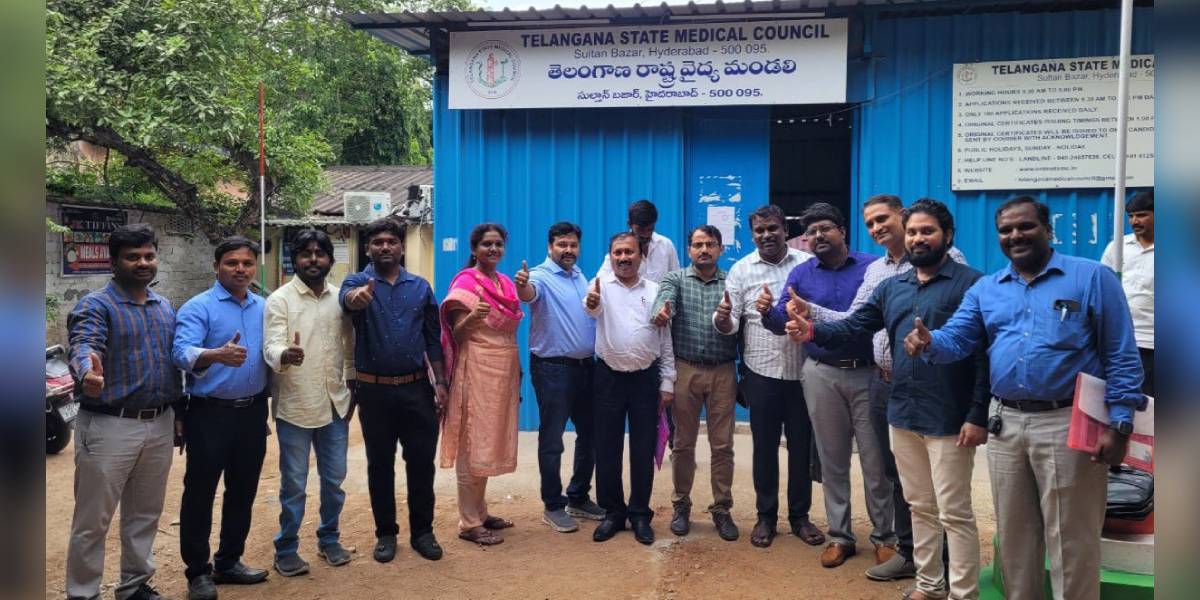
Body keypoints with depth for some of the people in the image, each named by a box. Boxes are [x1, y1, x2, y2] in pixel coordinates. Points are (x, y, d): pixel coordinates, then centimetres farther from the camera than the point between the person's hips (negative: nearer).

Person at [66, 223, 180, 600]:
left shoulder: (165, 307, 11)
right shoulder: (95, 306, -9)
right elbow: (83, 345, -28)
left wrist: (178, 415, 14)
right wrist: (88, 373, -52)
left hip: (160, 425, 6)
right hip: (109, 427, -6)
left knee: (145, 514, 17)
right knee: (93, 521, 4)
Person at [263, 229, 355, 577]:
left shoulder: (341, 298, 6)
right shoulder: (279, 299, -6)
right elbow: (271, 347, -17)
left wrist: (352, 390, 11)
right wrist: (285, 355, -40)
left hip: (335, 404, 4)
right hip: (295, 406, -4)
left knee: (334, 478, 13)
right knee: (294, 483, 5)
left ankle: (329, 539, 32)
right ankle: (286, 549, 21)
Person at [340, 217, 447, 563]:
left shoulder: (420, 287, 6)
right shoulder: (358, 282, -2)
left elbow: (433, 337, 8)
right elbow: (346, 298, -28)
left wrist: (440, 382, 1)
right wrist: (357, 297, -52)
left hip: (417, 388, 2)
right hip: (374, 391, -1)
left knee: (422, 462, 7)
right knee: (380, 465, 9)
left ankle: (422, 532, 21)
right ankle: (386, 533, 24)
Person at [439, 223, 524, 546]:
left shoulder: (507, 283, 13)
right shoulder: (465, 282, -8)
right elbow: (457, 334, -11)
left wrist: (517, 372, 17)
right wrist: (474, 316, -31)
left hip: (505, 370, 7)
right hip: (477, 370, -7)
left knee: (490, 441, 13)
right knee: (473, 444, -3)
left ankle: (480, 512, 23)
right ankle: (469, 523, 4)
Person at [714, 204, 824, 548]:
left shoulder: (808, 264, 1)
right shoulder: (740, 270, 1)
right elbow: (730, 325, -4)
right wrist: (722, 318, -26)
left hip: (803, 371, 1)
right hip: (761, 372, 0)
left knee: (802, 444, 10)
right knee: (764, 446, 9)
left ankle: (800, 516, 26)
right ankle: (766, 516, 23)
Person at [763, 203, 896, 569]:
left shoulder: (873, 267, -1)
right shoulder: (800, 274, 7)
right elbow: (782, 323, 4)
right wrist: (770, 312, -18)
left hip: (869, 373, -2)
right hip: (822, 375, 3)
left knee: (875, 458, 4)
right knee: (832, 458, 11)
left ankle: (885, 536, 19)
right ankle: (839, 535, 23)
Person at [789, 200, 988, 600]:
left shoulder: (970, 284, -8)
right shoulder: (891, 288, 11)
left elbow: (985, 355, -12)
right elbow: (852, 327, 5)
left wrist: (978, 415, -17)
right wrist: (813, 331, -15)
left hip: (949, 418, -6)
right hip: (903, 415, 6)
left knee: (954, 513, 3)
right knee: (920, 507, 18)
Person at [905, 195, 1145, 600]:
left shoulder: (1092, 277, -1)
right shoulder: (985, 289, 12)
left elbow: (1122, 357, -4)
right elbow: (956, 339, 3)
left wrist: (1119, 425, -12)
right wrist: (928, 343, -20)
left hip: (1069, 425, -4)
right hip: (1005, 424, 5)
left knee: (1070, 541, 5)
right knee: (1013, 536, 17)